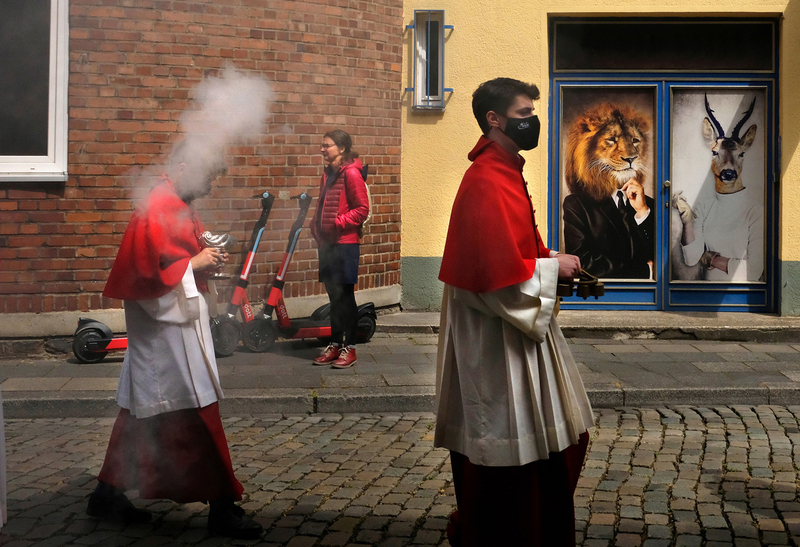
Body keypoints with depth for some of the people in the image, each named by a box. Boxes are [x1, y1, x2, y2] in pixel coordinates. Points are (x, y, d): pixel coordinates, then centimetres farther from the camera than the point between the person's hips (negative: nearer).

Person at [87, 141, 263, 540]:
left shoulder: (177, 206, 13)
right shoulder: (156, 209, -18)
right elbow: (144, 270, -22)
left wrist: (204, 259, 6)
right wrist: (194, 263, -18)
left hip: (178, 322, 10)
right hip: (167, 328, -10)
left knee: (141, 412, 15)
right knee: (198, 410, -5)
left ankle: (108, 494, 25)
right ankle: (222, 508, 3)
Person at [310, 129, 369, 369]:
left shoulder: (351, 173, -10)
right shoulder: (327, 173, 16)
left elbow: (362, 209, -13)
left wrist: (338, 223, -17)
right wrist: (316, 225, 11)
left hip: (345, 243, -8)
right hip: (327, 243, 8)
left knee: (345, 296, -3)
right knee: (334, 296, 12)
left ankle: (349, 348, 5)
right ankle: (335, 344, 20)